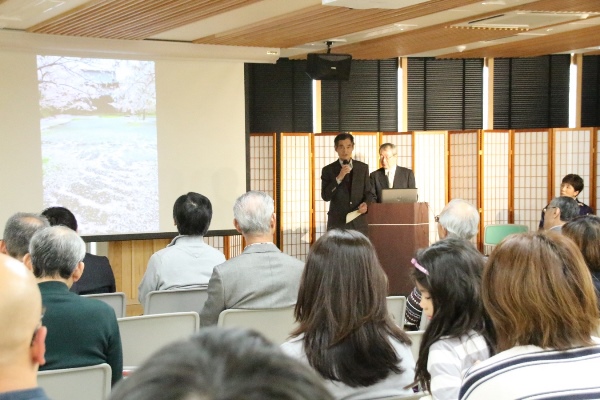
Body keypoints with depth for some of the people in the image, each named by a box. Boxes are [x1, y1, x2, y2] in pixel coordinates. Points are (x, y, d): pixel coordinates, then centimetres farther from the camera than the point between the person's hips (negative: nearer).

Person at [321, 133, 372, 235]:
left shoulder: (363, 168, 9)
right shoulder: (328, 170, 3)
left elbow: (368, 192, 12)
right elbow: (325, 196, -6)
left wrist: (366, 204, -10)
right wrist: (339, 178, -15)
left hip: (359, 222, 2)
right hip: (337, 223, -1)